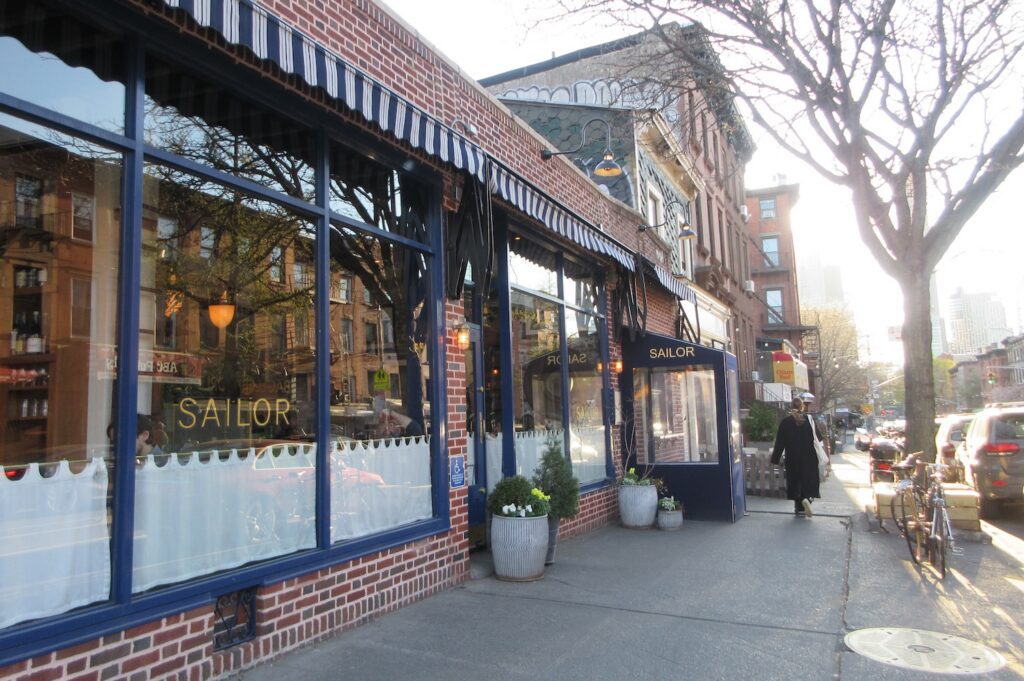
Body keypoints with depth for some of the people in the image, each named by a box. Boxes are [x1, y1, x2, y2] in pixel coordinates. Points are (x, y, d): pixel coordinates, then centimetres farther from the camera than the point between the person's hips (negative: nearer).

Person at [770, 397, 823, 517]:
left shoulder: (785, 422, -7)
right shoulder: (809, 419, -7)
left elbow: (779, 442, -5)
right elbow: (818, 438, -3)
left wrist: (775, 459, 1)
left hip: (792, 459, 0)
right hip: (809, 458, 0)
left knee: (795, 481, 11)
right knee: (809, 480, 10)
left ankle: (799, 507, 14)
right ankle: (806, 498, -17)